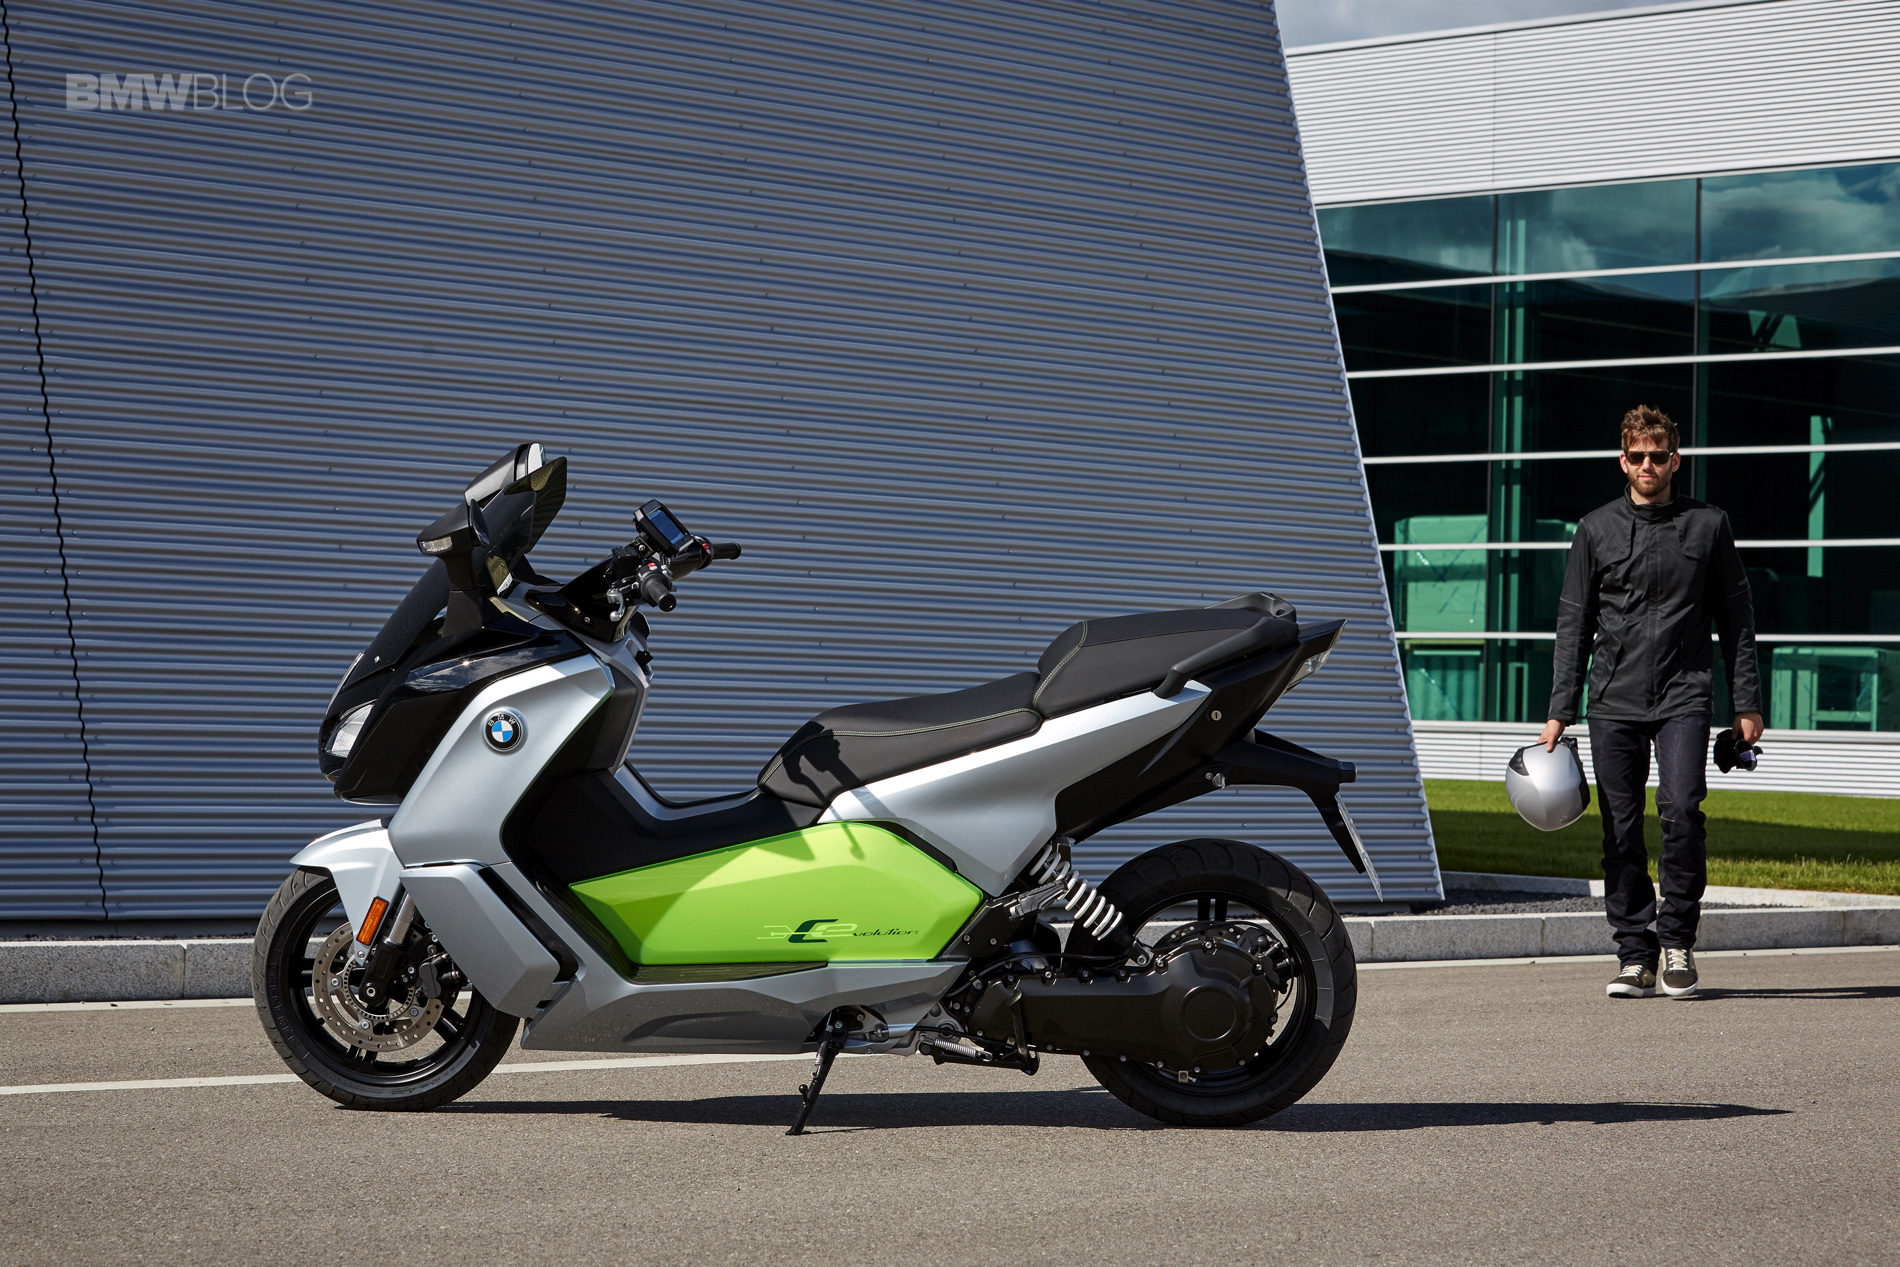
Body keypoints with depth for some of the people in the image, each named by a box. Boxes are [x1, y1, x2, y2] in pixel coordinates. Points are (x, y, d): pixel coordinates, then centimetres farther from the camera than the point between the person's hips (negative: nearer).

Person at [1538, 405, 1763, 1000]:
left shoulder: (1708, 525, 6)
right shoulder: (1597, 529, 8)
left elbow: (1736, 619, 10)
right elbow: (1574, 624, 10)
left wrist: (1746, 704, 5)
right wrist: (1559, 711, 5)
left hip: (1683, 697, -2)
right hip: (1614, 703, 2)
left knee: (1681, 807, -19)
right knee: (1621, 830, 1)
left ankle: (1677, 938, -2)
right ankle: (1635, 955, 10)